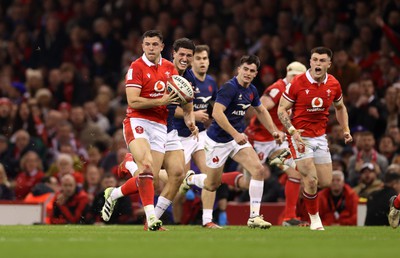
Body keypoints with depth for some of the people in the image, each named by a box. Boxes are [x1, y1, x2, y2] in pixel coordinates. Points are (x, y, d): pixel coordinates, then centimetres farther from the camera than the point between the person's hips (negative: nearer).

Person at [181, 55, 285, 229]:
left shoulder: (251, 90, 5)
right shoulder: (229, 88, -21)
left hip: (238, 137, 7)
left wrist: (274, 131, 15)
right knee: (212, 185, 6)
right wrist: (235, 134, -35)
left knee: (258, 169, -14)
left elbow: (261, 111, 24)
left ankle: (254, 216, -10)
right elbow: (217, 112, -31)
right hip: (218, 140, -7)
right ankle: (190, 179, 41)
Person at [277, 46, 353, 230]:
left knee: (326, 182, 3)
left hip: (320, 137, 5)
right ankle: (314, 219, 6)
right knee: (311, 180, -14)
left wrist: (346, 129, 6)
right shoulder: (297, 83, -14)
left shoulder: (334, 84, 0)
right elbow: (281, 109, -8)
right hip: (300, 136, -5)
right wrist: (292, 130, -23)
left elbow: (340, 107, 19)